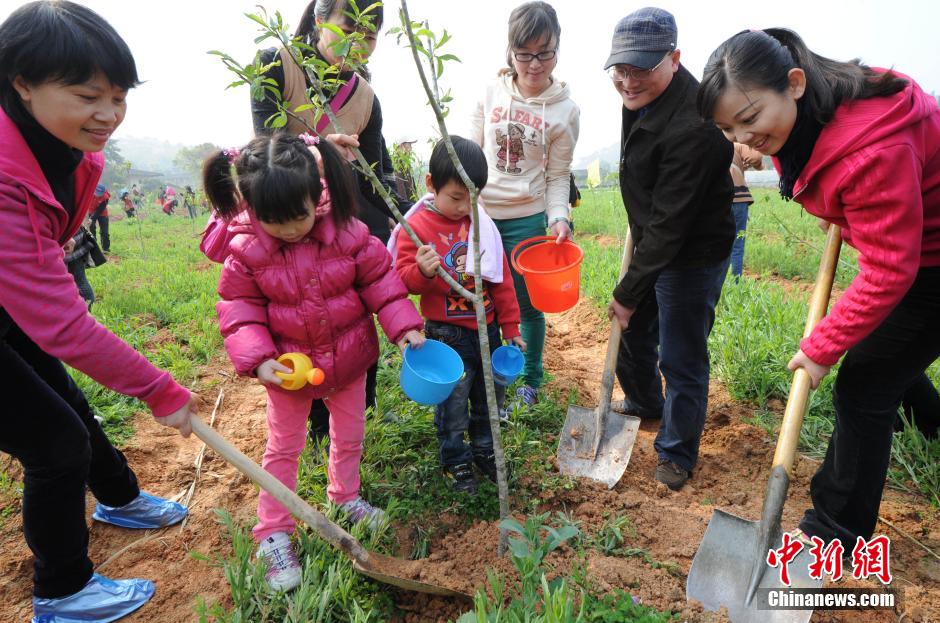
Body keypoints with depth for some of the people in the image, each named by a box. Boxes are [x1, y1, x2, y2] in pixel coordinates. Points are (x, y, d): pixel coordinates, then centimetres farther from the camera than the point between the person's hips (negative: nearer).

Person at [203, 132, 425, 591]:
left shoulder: (347, 232, -16)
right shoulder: (245, 250, -17)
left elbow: (379, 280, -8)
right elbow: (239, 309, -12)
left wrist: (403, 327, -16)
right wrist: (257, 359, -26)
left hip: (348, 359, 2)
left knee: (350, 436, 19)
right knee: (283, 448, 13)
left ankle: (345, 497, 46)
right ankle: (273, 535, 28)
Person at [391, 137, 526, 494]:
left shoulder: (481, 223, 2)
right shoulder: (417, 226, -12)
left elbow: (501, 278, 7)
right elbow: (403, 279, -12)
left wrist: (510, 326, 9)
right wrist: (422, 271, -35)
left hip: (487, 328, 5)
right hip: (447, 335, -5)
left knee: (491, 395, 18)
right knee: (453, 404, 8)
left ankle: (484, 450, 40)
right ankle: (456, 462, 31)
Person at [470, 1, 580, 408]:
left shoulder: (565, 110, -2)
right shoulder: (492, 93, 2)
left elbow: (558, 175, 0)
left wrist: (559, 218, -16)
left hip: (526, 219, -2)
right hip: (479, 213, 2)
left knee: (526, 303, 7)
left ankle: (531, 380, 30)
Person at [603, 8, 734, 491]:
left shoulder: (692, 128, -31)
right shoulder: (642, 96, 0)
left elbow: (670, 224, -28)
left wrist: (628, 293, -23)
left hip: (692, 256, -9)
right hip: (651, 243, 9)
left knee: (681, 360, 3)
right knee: (632, 334, 23)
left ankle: (677, 453, 26)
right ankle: (646, 404, 50)